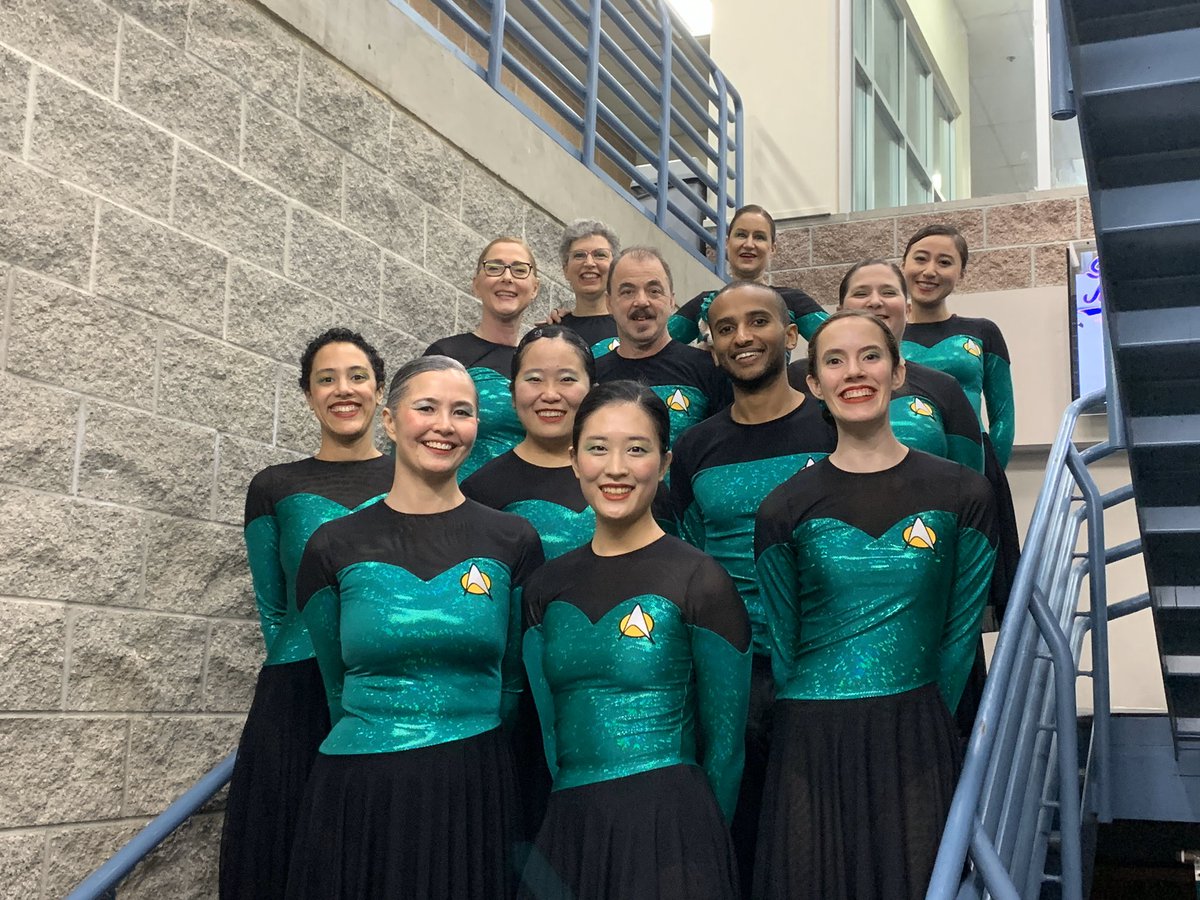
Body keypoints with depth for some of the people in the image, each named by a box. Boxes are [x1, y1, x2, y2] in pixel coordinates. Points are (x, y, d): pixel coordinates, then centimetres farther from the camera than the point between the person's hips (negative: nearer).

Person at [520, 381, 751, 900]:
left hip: (666, 837, -4)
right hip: (566, 836, 5)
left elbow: (725, 743, -4)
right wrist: (574, 829, 4)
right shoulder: (546, 587, 6)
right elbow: (548, 729, 10)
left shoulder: (700, 583, -8)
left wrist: (693, 840, 1)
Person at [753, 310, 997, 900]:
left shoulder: (961, 495, 0)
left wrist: (920, 729, 4)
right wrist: (819, 733, 7)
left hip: (918, 741, 0)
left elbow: (961, 630, 4)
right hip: (812, 745, 0)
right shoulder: (785, 510, 0)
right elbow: (782, 639, 6)